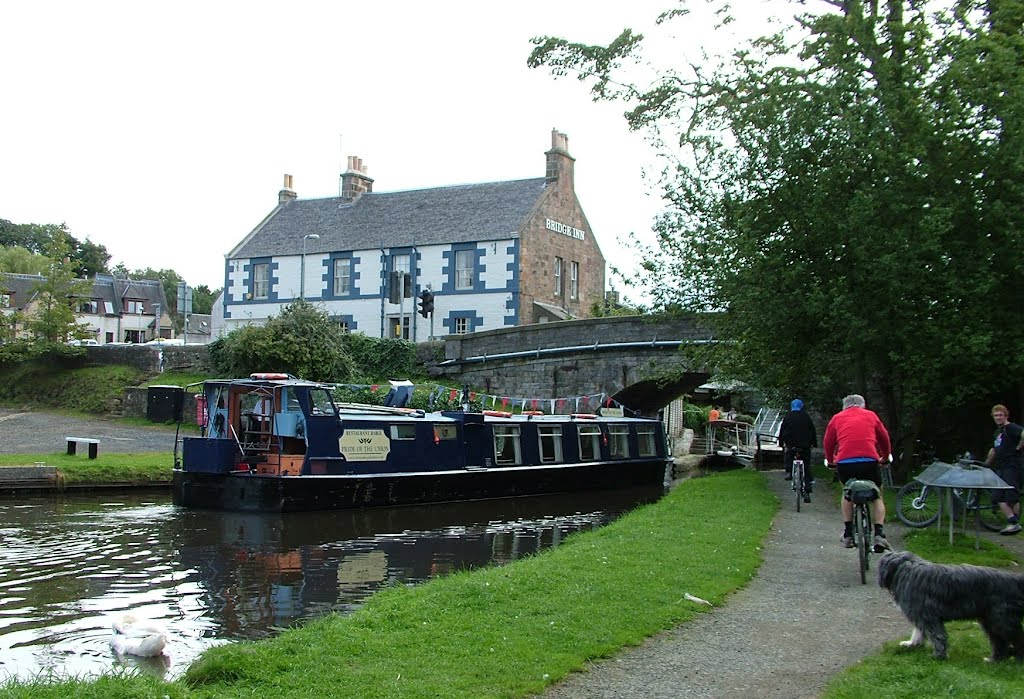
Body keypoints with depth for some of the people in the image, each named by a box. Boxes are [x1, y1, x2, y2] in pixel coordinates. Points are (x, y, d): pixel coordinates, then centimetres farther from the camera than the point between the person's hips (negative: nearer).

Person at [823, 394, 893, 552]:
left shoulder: (837, 418, 19)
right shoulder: (870, 415, 20)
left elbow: (828, 443, 23)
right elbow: (884, 438, 28)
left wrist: (830, 461, 40)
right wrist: (885, 459, 44)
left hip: (844, 462, 1)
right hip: (870, 461, 0)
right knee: (877, 497, 20)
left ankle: (848, 534, 23)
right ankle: (879, 534, 3)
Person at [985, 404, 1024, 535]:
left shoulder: (1011, 427, -9)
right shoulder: (998, 431, 20)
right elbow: (994, 450, 33)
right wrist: (986, 465, 37)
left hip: (1011, 466, -9)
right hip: (1000, 468, 9)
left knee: (1012, 497, -6)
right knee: (999, 497, 0)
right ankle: (1012, 522, -1)